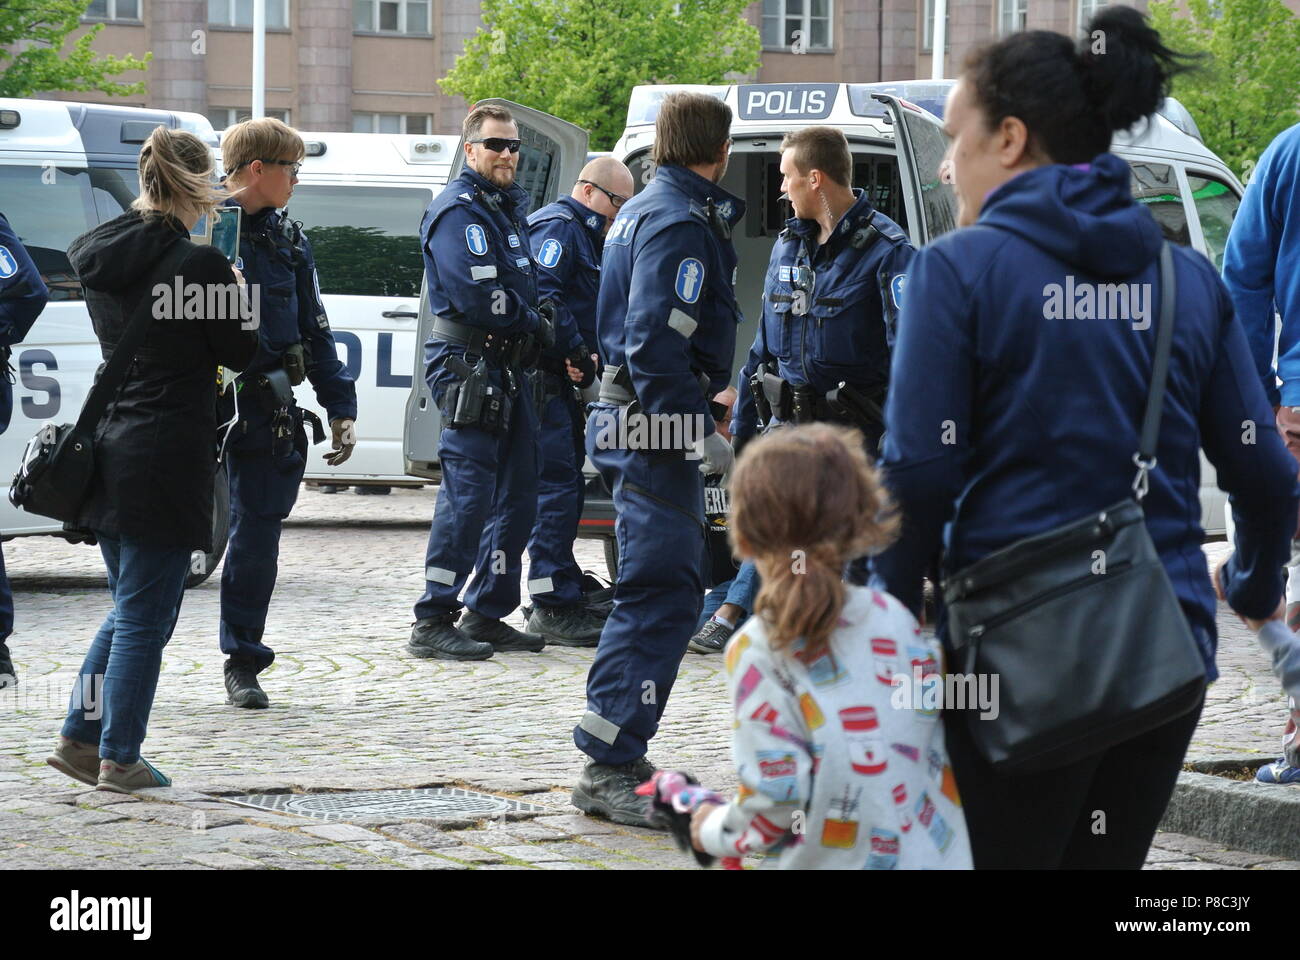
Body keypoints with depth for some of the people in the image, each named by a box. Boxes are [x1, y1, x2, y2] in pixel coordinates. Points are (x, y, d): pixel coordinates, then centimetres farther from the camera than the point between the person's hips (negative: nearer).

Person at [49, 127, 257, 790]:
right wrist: (235, 293, 9)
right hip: (167, 460, -7)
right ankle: (119, 759, 5)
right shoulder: (198, 265, -15)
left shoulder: (103, 255, 6)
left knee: (130, 606, 19)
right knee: (146, 615, 1)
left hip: (110, 453, 7)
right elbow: (240, 354, -7)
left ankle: (80, 738, 18)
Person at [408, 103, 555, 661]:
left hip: (507, 372, 10)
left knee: (517, 495, 12)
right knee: (468, 495, -12)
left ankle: (487, 614, 20)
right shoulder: (459, 212, -12)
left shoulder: (507, 208, 19)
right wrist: (534, 324, -8)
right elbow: (477, 297, -21)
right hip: (469, 366, -10)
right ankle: (434, 623, -10)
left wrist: (538, 323, 5)